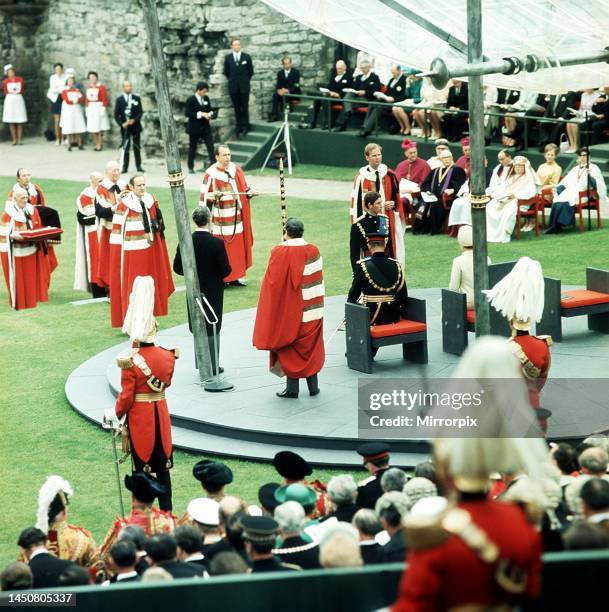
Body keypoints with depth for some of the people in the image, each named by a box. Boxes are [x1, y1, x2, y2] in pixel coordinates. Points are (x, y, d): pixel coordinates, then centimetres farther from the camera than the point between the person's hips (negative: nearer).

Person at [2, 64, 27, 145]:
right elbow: (5, 92, 9)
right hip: (9, 100, -1)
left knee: (20, 121, -2)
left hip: (19, 99, 1)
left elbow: (22, 91, 12)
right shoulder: (5, 82, 2)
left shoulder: (20, 79, 6)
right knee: (11, 121, -2)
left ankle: (20, 139, -1)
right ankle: (14, 139, 1)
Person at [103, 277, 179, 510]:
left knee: (142, 464, 7)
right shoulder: (167, 356, -6)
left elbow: (126, 397, -14)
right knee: (163, 465, 13)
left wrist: (116, 413, 1)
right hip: (160, 413, 4)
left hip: (139, 416, -4)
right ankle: (166, 511, 18)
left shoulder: (130, 362, -19)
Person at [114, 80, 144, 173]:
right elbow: (116, 114, 1)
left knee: (137, 147, 6)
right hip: (125, 127, -1)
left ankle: (138, 166, 11)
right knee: (125, 147, -3)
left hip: (135, 126, 1)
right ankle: (124, 167, 0)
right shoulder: (119, 100, 2)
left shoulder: (137, 99, 5)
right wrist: (121, 123, -13)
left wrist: (134, 120, -16)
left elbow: (140, 112, 1)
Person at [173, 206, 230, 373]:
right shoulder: (217, 243, -20)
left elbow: (177, 267, -5)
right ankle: (212, 366, 13)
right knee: (212, 328, 8)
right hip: (213, 291, -3)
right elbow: (226, 270, -16)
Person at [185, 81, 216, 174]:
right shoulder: (191, 100, -11)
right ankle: (190, 167, 22)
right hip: (194, 128, -4)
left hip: (205, 127, 4)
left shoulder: (206, 98, 6)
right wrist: (201, 114, -23)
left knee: (210, 146, -7)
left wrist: (211, 114, -7)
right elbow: (187, 113, -17)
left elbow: (210, 109, 17)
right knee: (192, 147, 8)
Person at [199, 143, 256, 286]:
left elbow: (244, 188, 13)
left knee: (238, 246, 10)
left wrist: (249, 193, -7)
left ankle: (236, 276, 20)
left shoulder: (235, 169, 3)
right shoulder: (211, 174, -12)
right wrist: (213, 196, -29)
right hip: (221, 218, -5)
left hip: (237, 215, 5)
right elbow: (205, 197, -9)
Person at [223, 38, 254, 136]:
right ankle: (239, 127, 8)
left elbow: (251, 71, 7)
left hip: (244, 87, -1)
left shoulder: (246, 57, 0)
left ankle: (245, 127, 5)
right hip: (233, 87, 1)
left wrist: (245, 80, 9)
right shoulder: (227, 58, 3)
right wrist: (232, 80, 11)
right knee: (237, 108, 4)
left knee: (244, 107, -1)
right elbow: (226, 72, 13)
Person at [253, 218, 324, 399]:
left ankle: (292, 387, 8)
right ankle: (313, 385, 16)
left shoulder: (279, 253, -15)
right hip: (310, 311, 3)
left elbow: (272, 283, -12)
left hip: (288, 310, -3)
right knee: (311, 346, 14)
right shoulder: (313, 251, -3)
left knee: (290, 348, 7)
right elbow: (318, 281, 5)